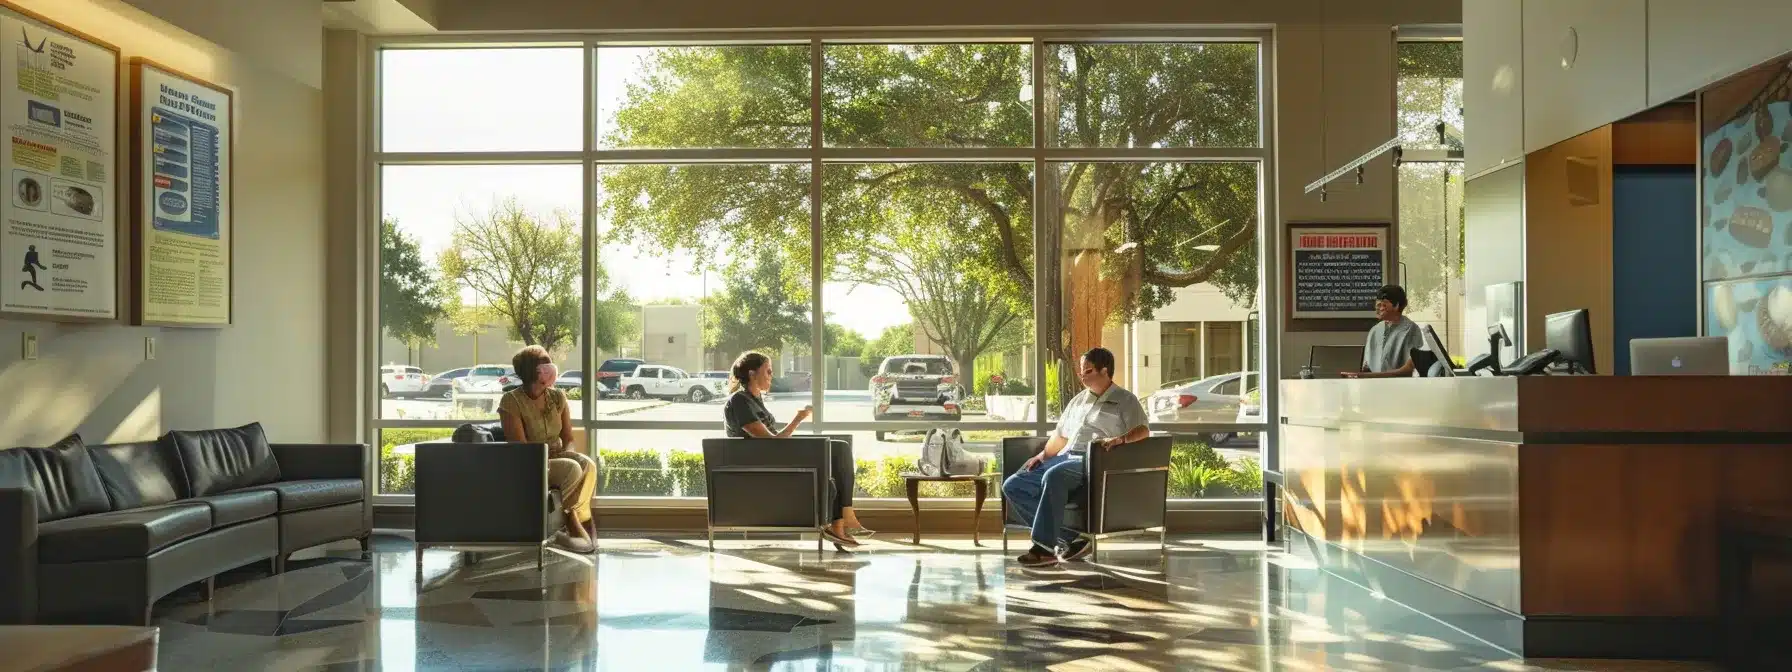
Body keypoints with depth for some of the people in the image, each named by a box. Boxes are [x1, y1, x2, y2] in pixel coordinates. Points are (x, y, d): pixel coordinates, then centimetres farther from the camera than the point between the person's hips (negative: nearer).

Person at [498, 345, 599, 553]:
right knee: (573, 469, -33)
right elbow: (520, 449, -16)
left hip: (557, 457, 5)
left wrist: (565, 454, -14)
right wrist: (548, 457, -23)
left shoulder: (557, 397, 4)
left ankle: (575, 522, -20)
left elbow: (568, 437, 7)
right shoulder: (511, 402, -13)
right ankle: (576, 522, -16)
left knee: (588, 464, -29)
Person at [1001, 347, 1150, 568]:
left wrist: (1120, 439, -26)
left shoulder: (1125, 400, 9)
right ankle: (1070, 538, -19)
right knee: (1012, 486, -13)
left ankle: (1045, 546, -34)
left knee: (1054, 476, -39)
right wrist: (1043, 455, 14)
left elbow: (1143, 430, -6)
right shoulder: (1079, 400, 29)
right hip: (1065, 458, 8)